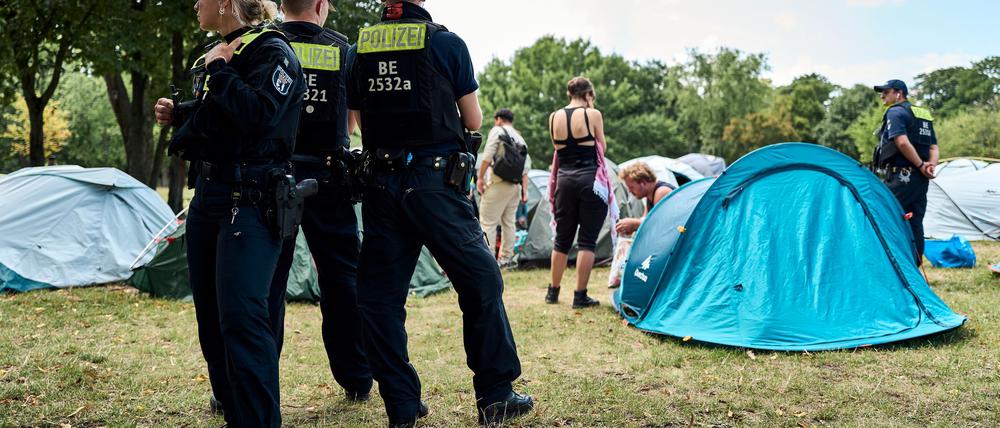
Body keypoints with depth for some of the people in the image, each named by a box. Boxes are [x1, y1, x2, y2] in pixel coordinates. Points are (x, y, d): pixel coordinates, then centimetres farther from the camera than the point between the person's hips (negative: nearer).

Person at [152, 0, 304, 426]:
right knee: (211, 317, 12)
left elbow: (260, 115, -25)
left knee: (241, 317, -15)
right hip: (207, 194, 10)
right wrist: (177, 113, 12)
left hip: (249, 201, -9)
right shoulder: (218, 54, 17)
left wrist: (218, 70, -15)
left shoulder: (272, 52, -8)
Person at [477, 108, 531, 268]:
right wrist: (525, 189, 18)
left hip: (498, 183, -8)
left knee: (487, 222, -7)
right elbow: (526, 166, 17)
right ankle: (506, 258, 16)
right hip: (516, 184, 8)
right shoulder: (520, 138, 20)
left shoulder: (497, 130, 0)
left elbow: (487, 156, -10)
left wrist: (480, 177, -7)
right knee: (509, 221, 13)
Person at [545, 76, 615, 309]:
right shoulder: (592, 115, -6)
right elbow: (601, 148, 4)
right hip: (590, 179, -4)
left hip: (564, 179, 5)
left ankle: (553, 291, 24)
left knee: (562, 239, 15)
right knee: (587, 240, 1)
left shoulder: (554, 117, 7)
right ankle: (580, 296, 1)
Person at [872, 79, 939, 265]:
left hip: (901, 177, -9)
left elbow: (902, 142, -19)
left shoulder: (895, 112, -6)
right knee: (915, 223, 10)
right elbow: (934, 146, 16)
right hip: (921, 180, 9)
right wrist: (931, 166, 1)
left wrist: (921, 165, -13)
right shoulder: (924, 115, 22)